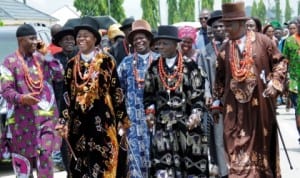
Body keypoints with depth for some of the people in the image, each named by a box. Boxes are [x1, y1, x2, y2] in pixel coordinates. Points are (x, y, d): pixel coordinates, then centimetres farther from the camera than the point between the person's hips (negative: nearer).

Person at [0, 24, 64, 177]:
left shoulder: (41, 58, 11)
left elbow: (59, 75, 4)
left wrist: (46, 54, -1)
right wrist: (22, 98, -26)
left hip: (46, 115, 3)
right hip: (23, 118, -2)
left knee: (44, 156, -6)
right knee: (24, 160, 4)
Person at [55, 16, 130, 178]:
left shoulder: (107, 61, -1)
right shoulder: (72, 64, 9)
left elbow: (116, 91, -1)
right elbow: (67, 95, 9)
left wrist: (121, 122, -3)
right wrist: (64, 122, 2)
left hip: (103, 120, -3)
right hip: (79, 122, 4)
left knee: (103, 165, -3)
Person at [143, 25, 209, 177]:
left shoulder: (189, 65, -2)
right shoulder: (154, 67, 8)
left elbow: (198, 93, -3)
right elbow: (148, 94, 15)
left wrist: (196, 114, -14)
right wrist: (149, 112, 2)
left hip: (187, 121, -2)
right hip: (163, 122, 2)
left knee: (192, 162, 4)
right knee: (162, 166, -6)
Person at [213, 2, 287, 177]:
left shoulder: (263, 41, -3)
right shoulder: (225, 50, 4)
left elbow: (280, 62, 3)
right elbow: (220, 78, 11)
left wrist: (274, 82, -9)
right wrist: (217, 101, 10)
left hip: (260, 104, -1)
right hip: (235, 107, 1)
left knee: (262, 142, 11)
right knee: (237, 147, -3)